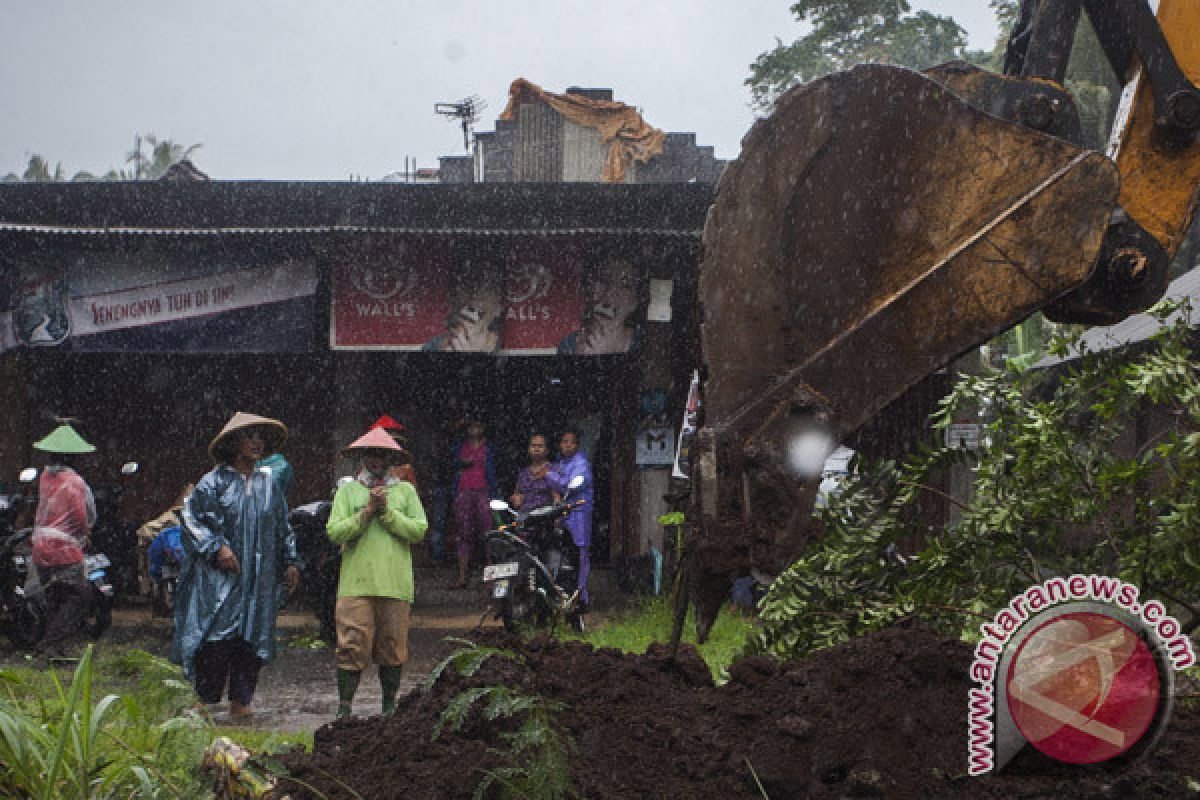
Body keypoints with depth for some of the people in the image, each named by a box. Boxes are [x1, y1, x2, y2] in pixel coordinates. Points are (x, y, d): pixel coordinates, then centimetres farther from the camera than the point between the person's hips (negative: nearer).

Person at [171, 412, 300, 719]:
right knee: (217, 642, -11)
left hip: (258, 579, 5)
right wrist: (216, 547, -16)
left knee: (251, 642, 2)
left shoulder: (269, 483, 13)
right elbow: (190, 518, -6)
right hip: (218, 579, -4)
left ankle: (240, 703, 9)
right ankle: (206, 702, -3)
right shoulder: (214, 482, -3)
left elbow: (283, 528, 21)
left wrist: (290, 562, 14)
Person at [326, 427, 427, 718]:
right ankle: (344, 707, -3)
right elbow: (334, 532, 1)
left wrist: (387, 512, -6)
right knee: (353, 647, -8)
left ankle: (389, 706, 13)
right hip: (356, 582, -1)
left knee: (392, 648, 2)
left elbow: (419, 530, 3)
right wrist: (367, 512, -7)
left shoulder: (405, 490, 14)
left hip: (396, 583, 1)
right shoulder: (348, 490, 13)